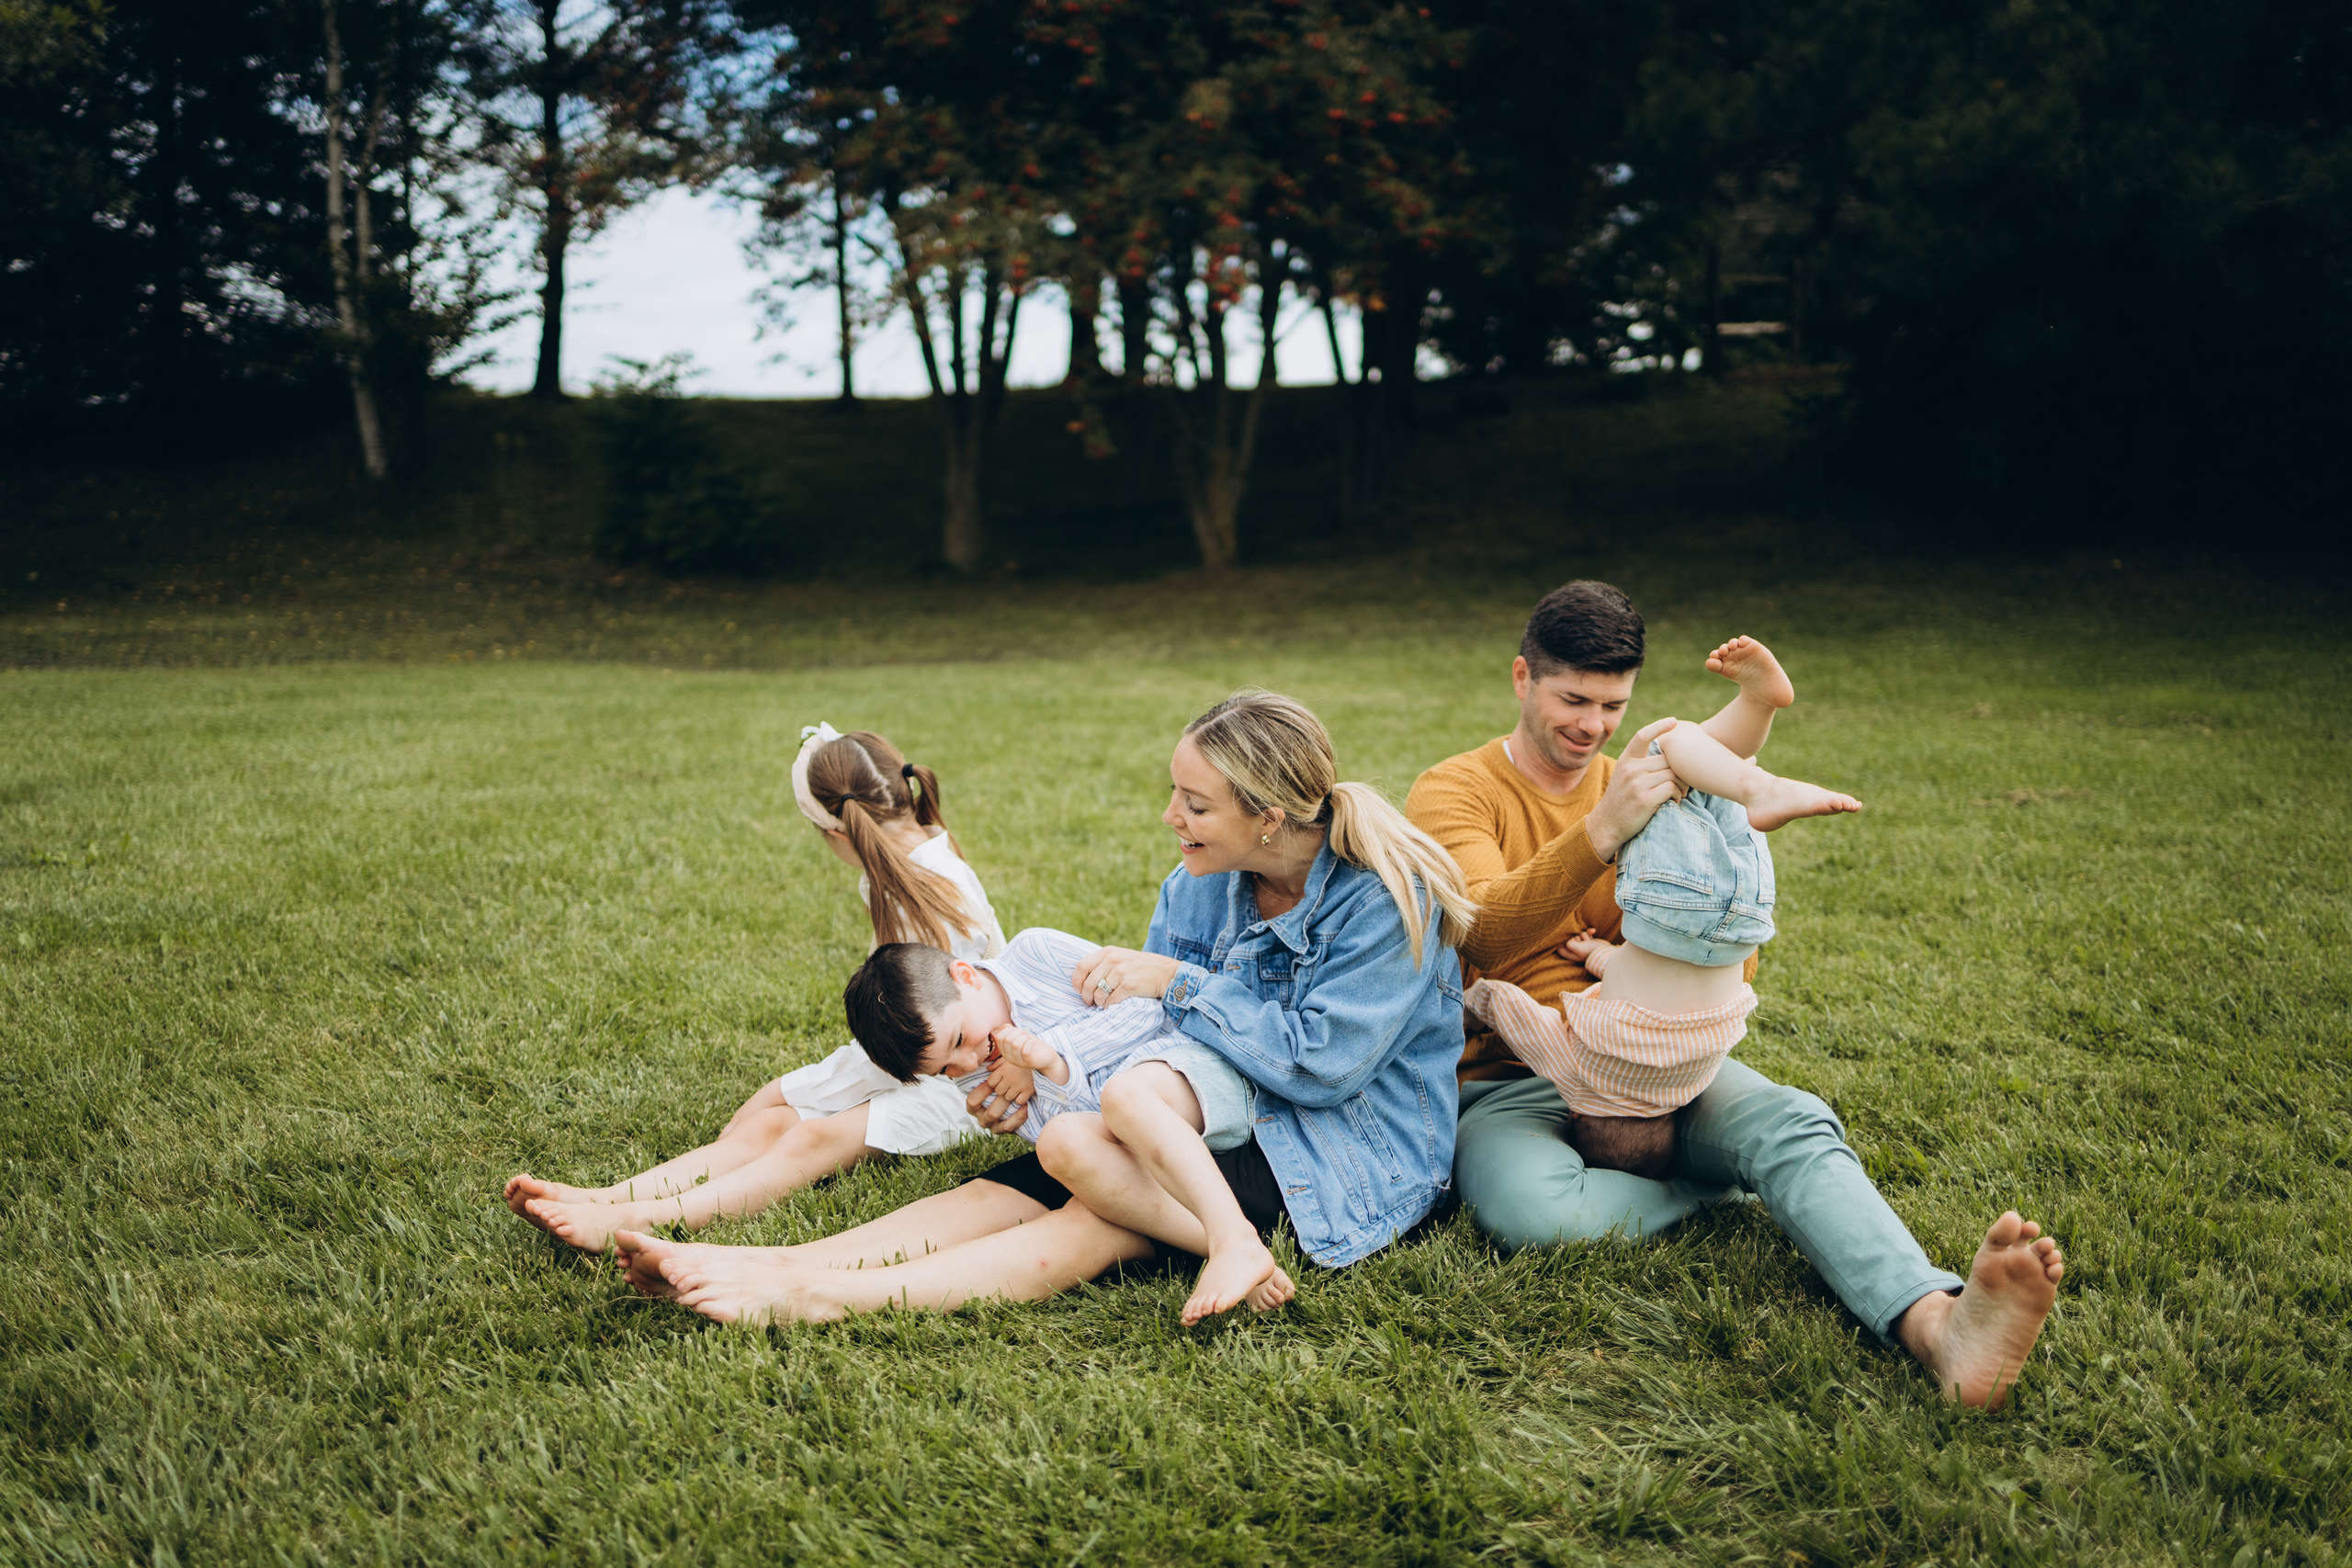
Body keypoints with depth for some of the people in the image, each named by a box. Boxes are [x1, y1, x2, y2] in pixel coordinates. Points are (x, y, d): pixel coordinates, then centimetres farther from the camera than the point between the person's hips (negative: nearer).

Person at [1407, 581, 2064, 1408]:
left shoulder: (1650, 787, 15)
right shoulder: (1453, 792, -1)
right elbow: (1484, 935, -22)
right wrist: (1603, 830, -35)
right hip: (1505, 1084, -3)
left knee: (1795, 1122, -27)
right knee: (1534, 1209, -37)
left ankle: (1937, 1323, -49)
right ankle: (1721, 1182, -14)